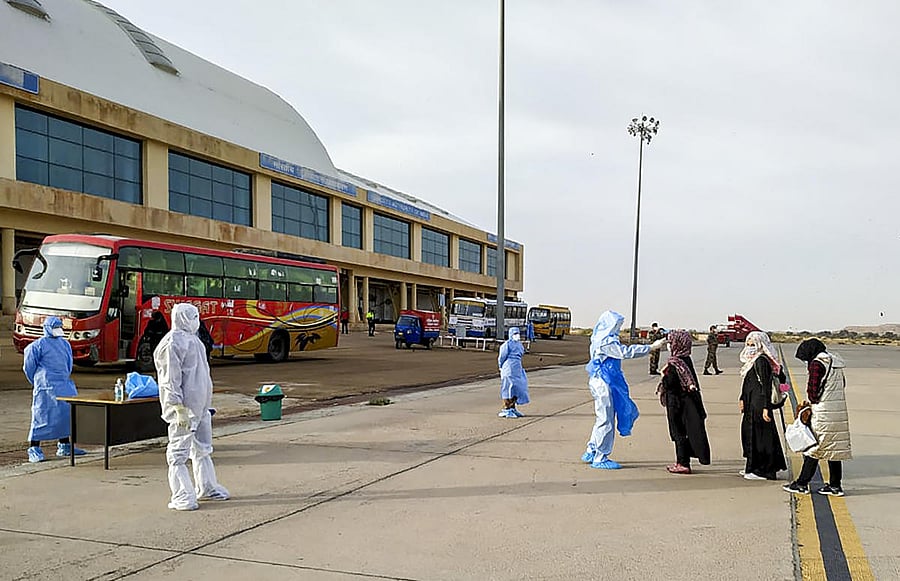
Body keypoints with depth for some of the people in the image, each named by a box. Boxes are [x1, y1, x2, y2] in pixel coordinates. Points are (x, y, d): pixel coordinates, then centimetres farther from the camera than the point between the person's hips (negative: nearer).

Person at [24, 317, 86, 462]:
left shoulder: (65, 344, 17)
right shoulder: (39, 345, -3)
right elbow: (28, 367, 1)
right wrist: (38, 382, 9)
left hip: (65, 386, 7)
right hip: (46, 388, -7)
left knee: (67, 413, 6)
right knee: (42, 416, -7)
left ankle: (64, 446, 17)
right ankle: (34, 450, -2)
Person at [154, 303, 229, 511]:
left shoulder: (192, 338, 14)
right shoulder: (172, 343, -16)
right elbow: (171, 380, -20)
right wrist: (180, 410, -23)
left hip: (201, 406, 10)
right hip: (184, 409, -10)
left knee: (202, 450, 19)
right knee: (179, 453, -2)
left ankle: (207, 488, 30)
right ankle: (182, 497, 1)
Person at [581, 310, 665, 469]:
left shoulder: (604, 339, 13)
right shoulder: (606, 341, -19)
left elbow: (622, 352, 21)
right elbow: (625, 352, -24)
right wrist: (651, 347, -20)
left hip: (606, 383, 11)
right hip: (603, 384, -11)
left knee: (604, 419, 17)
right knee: (606, 420, -3)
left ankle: (591, 452, 25)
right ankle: (600, 458, 5)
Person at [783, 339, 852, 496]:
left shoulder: (816, 364, -12)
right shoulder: (836, 363, 13)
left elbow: (813, 390, -16)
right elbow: (842, 384, 17)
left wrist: (812, 401, 4)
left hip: (823, 412, -8)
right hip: (840, 411, 8)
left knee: (814, 448, -1)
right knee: (835, 448, 11)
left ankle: (802, 484, 5)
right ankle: (835, 486, 15)